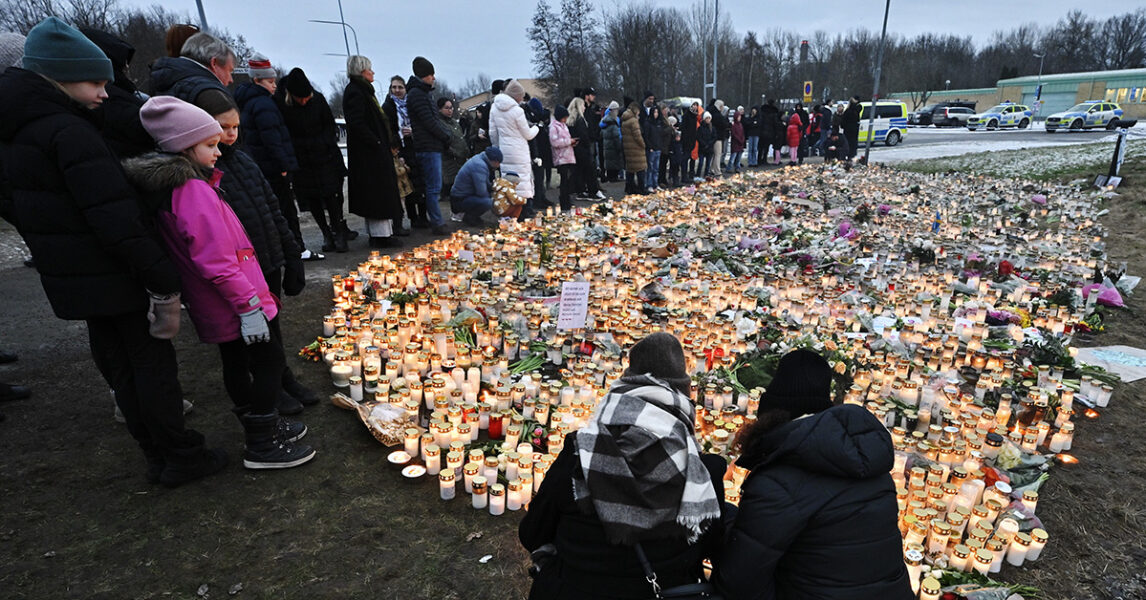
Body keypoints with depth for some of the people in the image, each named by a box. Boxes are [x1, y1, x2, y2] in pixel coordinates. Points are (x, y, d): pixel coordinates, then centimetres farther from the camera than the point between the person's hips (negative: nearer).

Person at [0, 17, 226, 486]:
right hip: (111, 275, -9)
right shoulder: (70, 131, -18)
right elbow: (114, 216, -25)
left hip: (71, 276, 9)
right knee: (153, 358, 1)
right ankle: (180, 458, 11)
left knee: (119, 364, 15)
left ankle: (158, 456, 25)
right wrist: (163, 281, -23)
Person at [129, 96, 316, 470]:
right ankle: (262, 447, 10)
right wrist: (249, 305, -23)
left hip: (214, 309, 10)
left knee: (236, 362, 19)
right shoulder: (195, 191, -22)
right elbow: (217, 261, -26)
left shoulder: (168, 187, 9)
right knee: (269, 363, 1)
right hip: (235, 304, -10)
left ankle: (262, 425, 36)